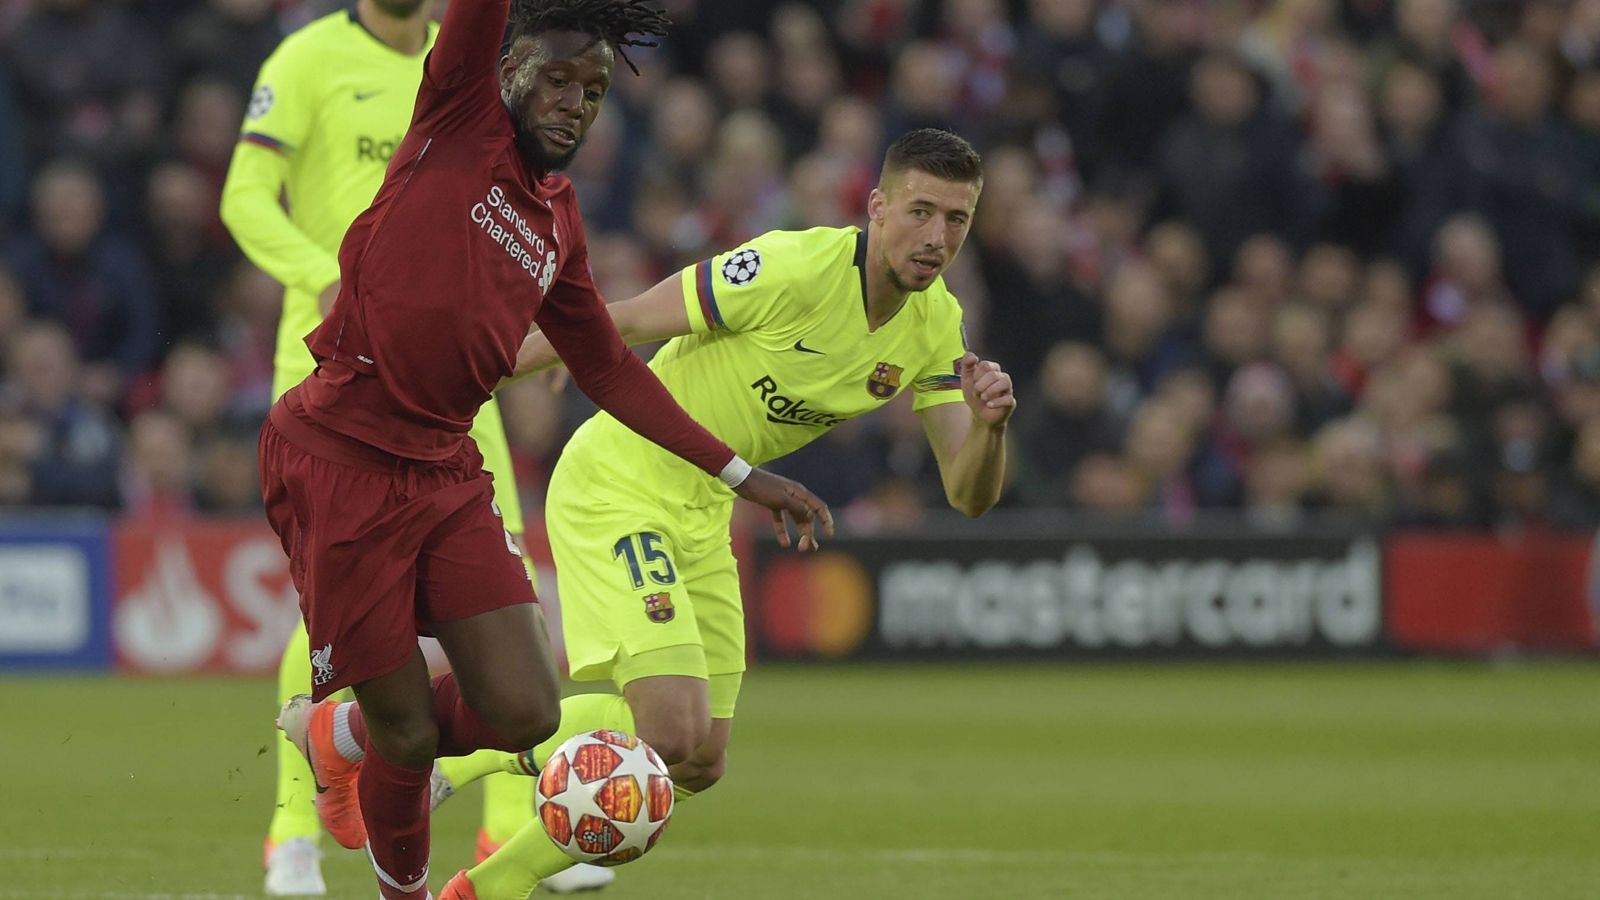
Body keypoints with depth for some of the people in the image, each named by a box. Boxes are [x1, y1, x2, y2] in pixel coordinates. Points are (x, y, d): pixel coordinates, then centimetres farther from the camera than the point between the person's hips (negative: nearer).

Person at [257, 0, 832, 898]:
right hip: (338, 460, -6)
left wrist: (740, 474, 23)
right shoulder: (461, 121, -2)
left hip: (446, 469, 6)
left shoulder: (559, 225, 15)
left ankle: (340, 732, 23)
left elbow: (608, 368, 24)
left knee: (524, 713, -6)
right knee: (411, 733, -2)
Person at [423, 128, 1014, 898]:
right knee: (671, 731, -22)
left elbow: (969, 494, -2)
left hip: (701, 515, 8)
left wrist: (989, 423, -26)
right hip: (615, 487, -8)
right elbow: (615, 323, -17)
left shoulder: (936, 326, -2)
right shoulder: (795, 270, -24)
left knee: (698, 764, 9)